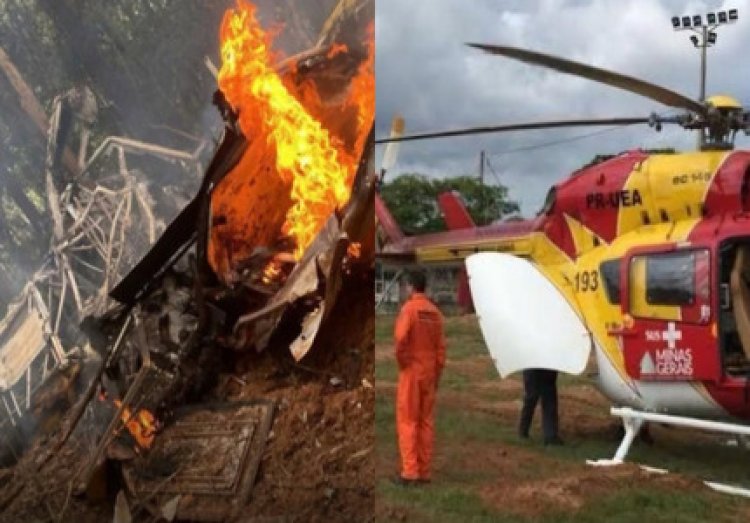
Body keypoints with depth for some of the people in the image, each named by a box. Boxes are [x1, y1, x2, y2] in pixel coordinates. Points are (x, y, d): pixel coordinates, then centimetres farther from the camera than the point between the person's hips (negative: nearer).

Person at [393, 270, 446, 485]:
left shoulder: (409, 308, -11)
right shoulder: (435, 311, 7)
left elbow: (401, 337, -24)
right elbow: (441, 346, 7)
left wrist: (401, 360, -8)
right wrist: (438, 372, 12)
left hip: (411, 371, -6)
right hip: (430, 372, 6)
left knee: (407, 421, 0)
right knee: (426, 421, 9)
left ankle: (409, 472, -3)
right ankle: (424, 471, 12)